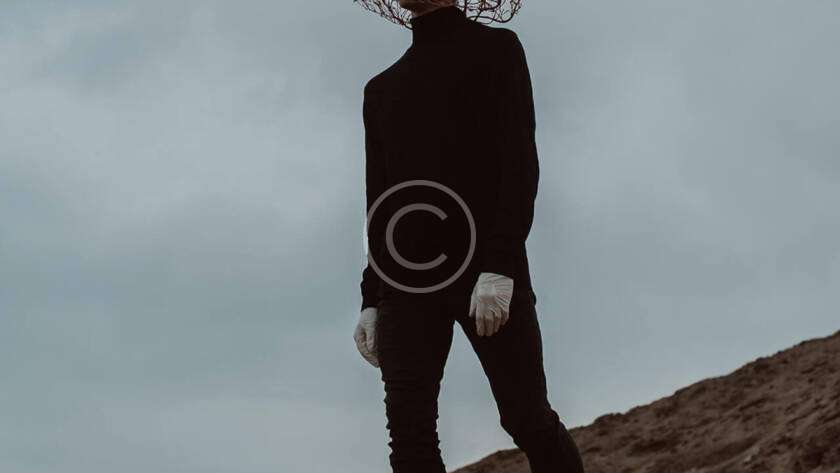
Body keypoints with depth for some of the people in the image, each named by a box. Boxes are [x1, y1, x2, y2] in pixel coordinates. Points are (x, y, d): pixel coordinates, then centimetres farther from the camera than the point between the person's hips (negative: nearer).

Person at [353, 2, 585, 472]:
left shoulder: (496, 49, 8)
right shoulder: (382, 89, 25)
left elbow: (521, 163, -4)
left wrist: (499, 266, -18)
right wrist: (371, 301, 11)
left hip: (485, 267, -4)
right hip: (407, 278, 4)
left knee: (527, 419, -8)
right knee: (410, 433, -11)